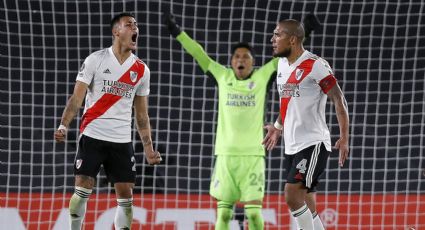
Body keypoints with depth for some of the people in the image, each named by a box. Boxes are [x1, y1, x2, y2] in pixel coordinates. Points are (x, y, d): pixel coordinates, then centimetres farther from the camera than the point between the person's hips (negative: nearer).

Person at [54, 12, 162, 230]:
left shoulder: (142, 71, 10)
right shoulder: (96, 60, -1)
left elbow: (141, 114, 15)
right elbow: (77, 97, -5)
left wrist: (148, 148, 9)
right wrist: (64, 125, -19)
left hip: (122, 140, 4)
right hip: (92, 136, -4)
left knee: (125, 195, -1)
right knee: (83, 189, -7)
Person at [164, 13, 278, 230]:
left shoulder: (261, 77, 5)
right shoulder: (223, 76, 8)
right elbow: (199, 55, 11)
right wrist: (178, 33, 11)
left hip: (253, 155, -1)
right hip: (226, 154, 1)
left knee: (254, 211, -7)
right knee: (223, 212, 2)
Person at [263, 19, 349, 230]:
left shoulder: (316, 66, -14)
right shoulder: (282, 64, 11)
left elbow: (338, 99, -13)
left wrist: (344, 137, -17)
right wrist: (277, 127, 32)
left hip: (313, 143, -8)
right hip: (292, 146, 8)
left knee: (292, 196, -17)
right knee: (306, 207, 9)